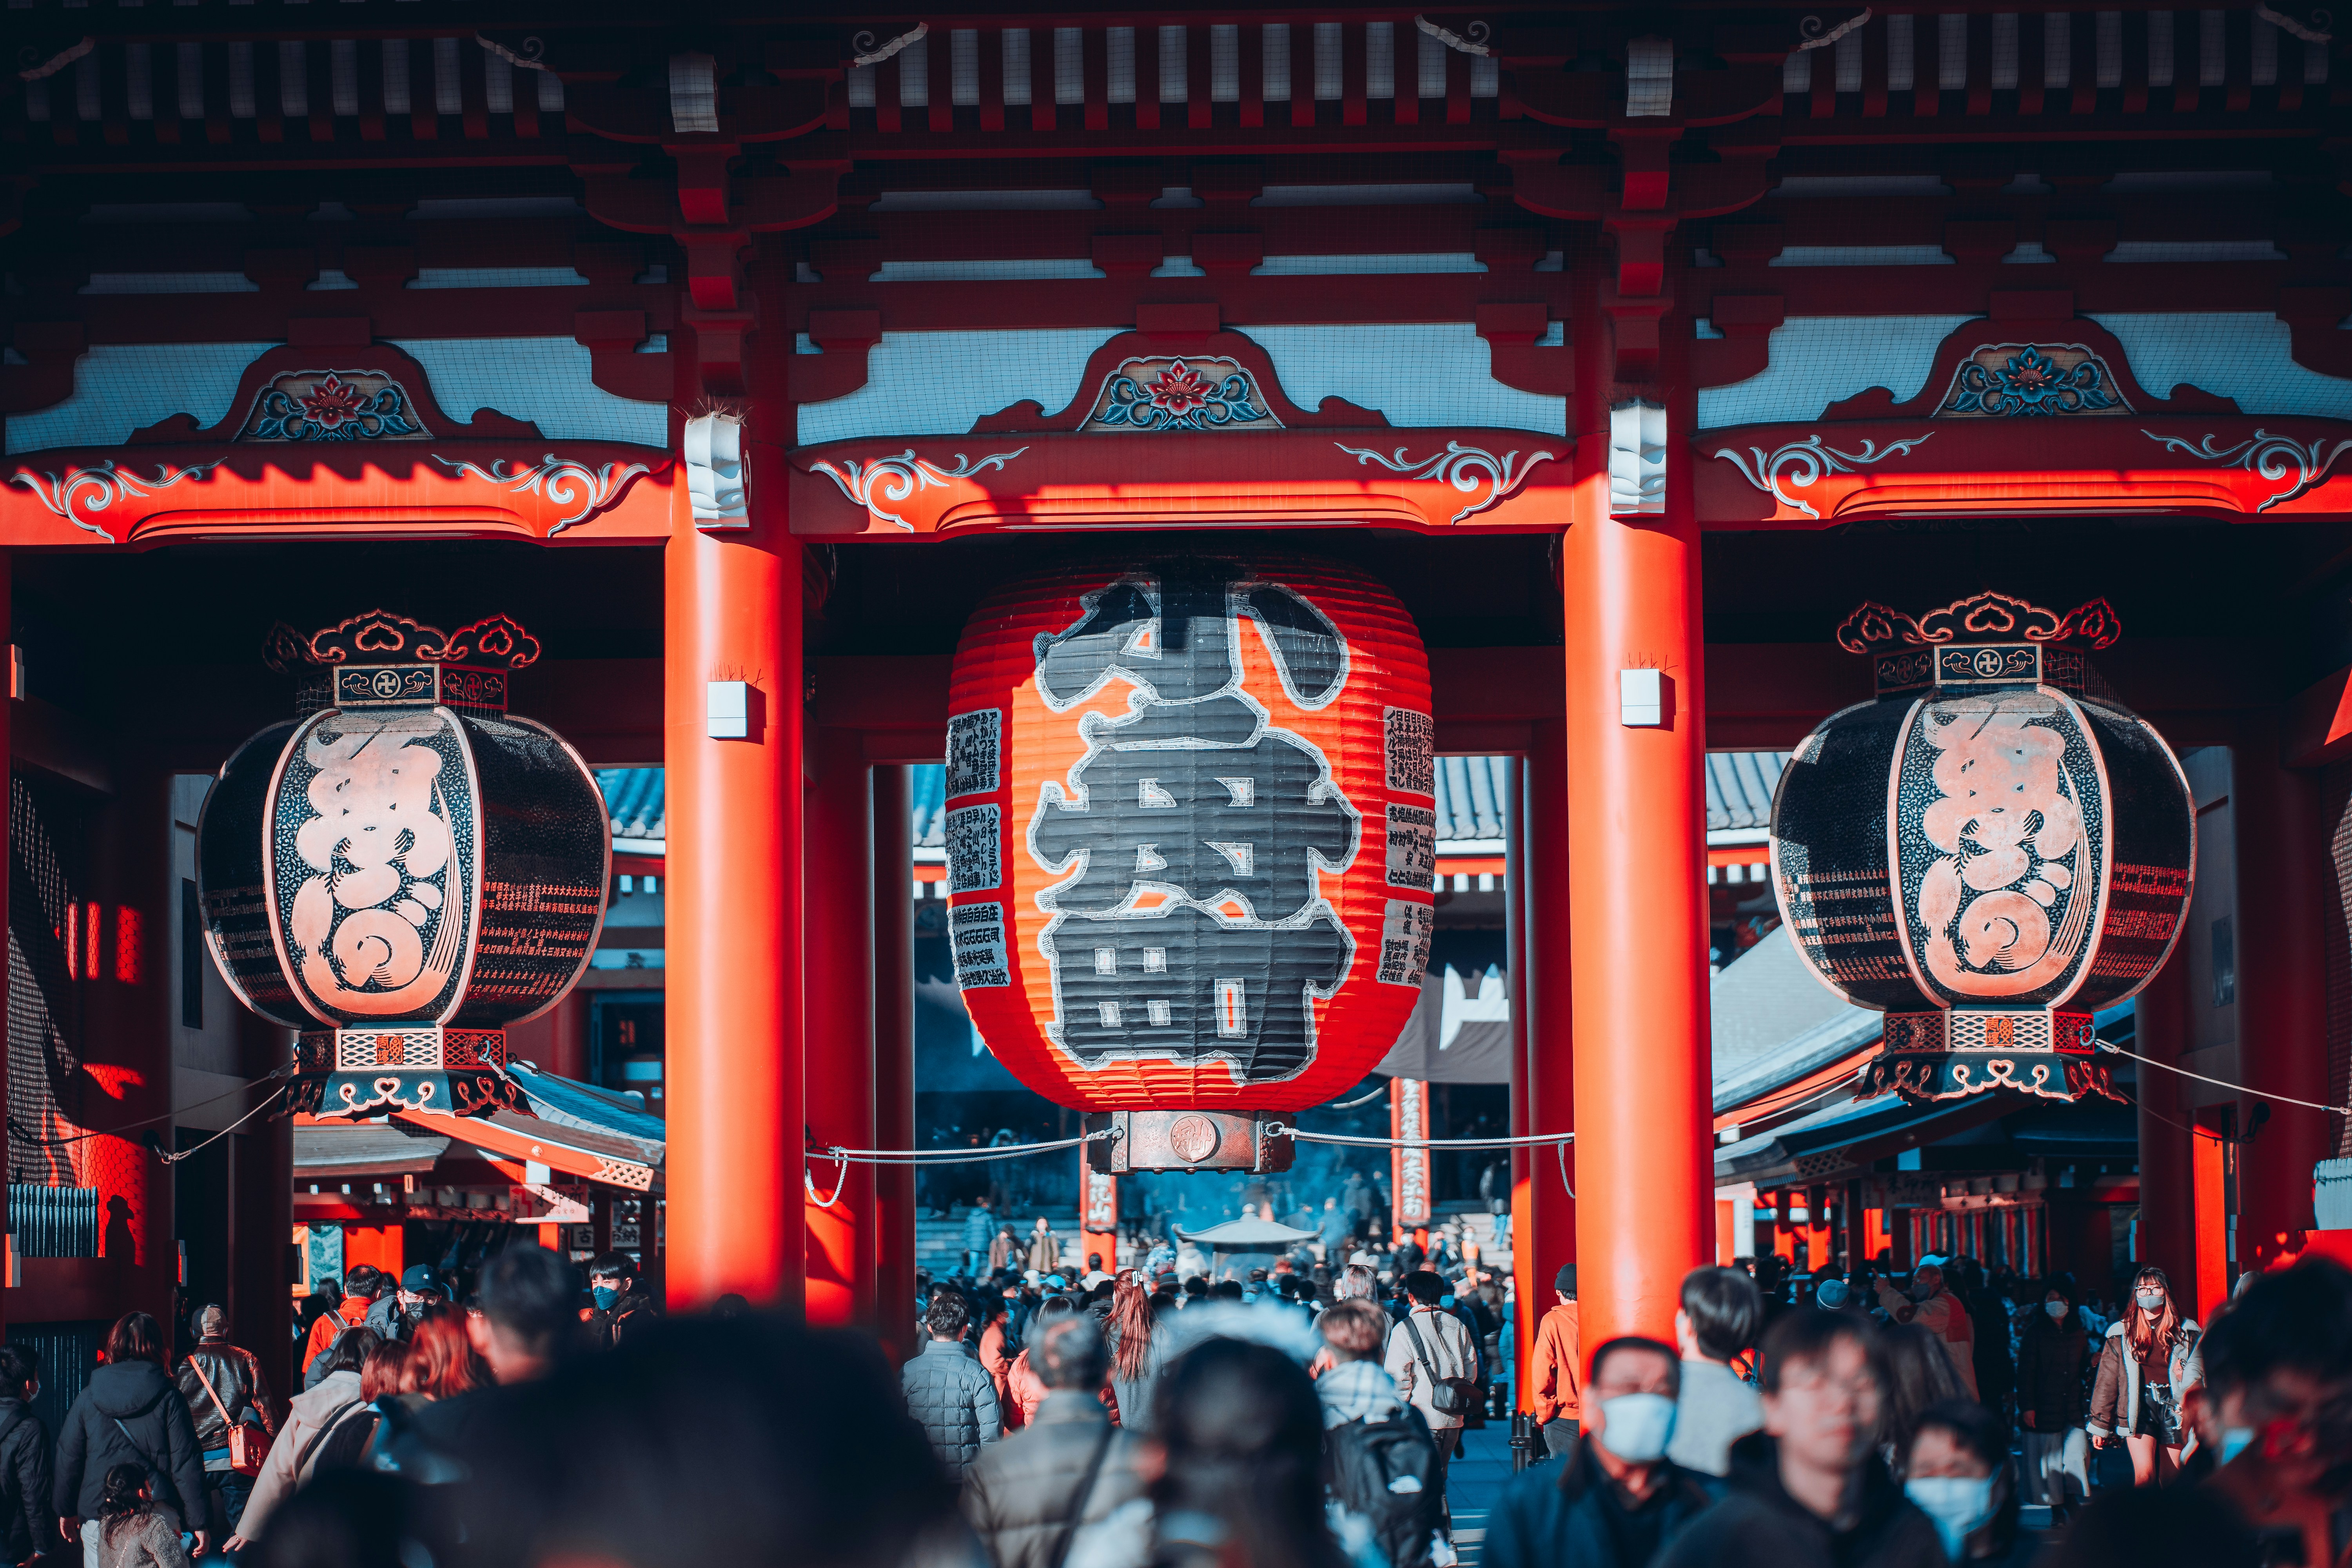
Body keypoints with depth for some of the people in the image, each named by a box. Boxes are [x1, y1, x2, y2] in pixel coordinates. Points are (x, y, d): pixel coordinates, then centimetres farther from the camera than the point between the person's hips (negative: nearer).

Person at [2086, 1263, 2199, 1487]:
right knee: (2144, 1473, -19)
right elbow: (2107, 1381, 8)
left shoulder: (2185, 1332, 9)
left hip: (2174, 1407, 1)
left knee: (2171, 1479, 4)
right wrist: (2100, 1425, 6)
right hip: (2139, 1408, -1)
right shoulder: (2122, 1334, 8)